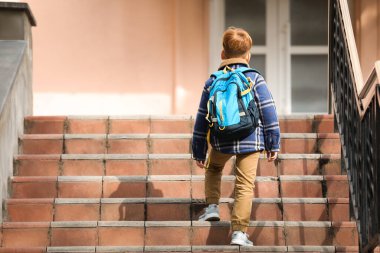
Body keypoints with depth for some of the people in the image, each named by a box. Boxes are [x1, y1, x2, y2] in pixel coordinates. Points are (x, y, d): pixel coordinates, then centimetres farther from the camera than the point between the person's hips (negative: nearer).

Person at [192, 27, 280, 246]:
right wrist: (273, 144, 4)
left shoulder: (212, 82, 6)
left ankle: (212, 206, 18)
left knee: (214, 168, 32)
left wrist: (199, 152, 16)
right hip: (250, 140, -2)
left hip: (221, 141, 2)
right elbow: (268, 111, -3)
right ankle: (239, 231, -6)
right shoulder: (255, 79, 0)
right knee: (245, 185, 1)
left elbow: (202, 119, 9)